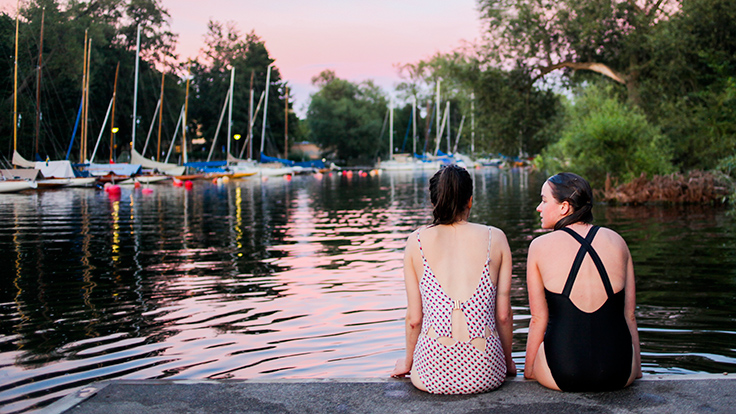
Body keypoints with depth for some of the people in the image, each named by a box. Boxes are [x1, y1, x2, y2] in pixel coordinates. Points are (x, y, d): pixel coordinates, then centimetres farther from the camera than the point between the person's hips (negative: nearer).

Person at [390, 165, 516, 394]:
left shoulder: (416, 242, 1)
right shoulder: (495, 238, 2)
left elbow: (414, 318, 4)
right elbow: (503, 314, 4)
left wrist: (408, 362, 22)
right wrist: (508, 360, 21)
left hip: (433, 375, 0)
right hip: (485, 373, 0)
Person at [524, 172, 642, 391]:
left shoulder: (540, 246, -3)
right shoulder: (617, 242, 5)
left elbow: (539, 319, 0)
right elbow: (629, 314, 8)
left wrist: (528, 372, 12)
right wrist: (636, 369, 20)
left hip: (563, 373, -2)